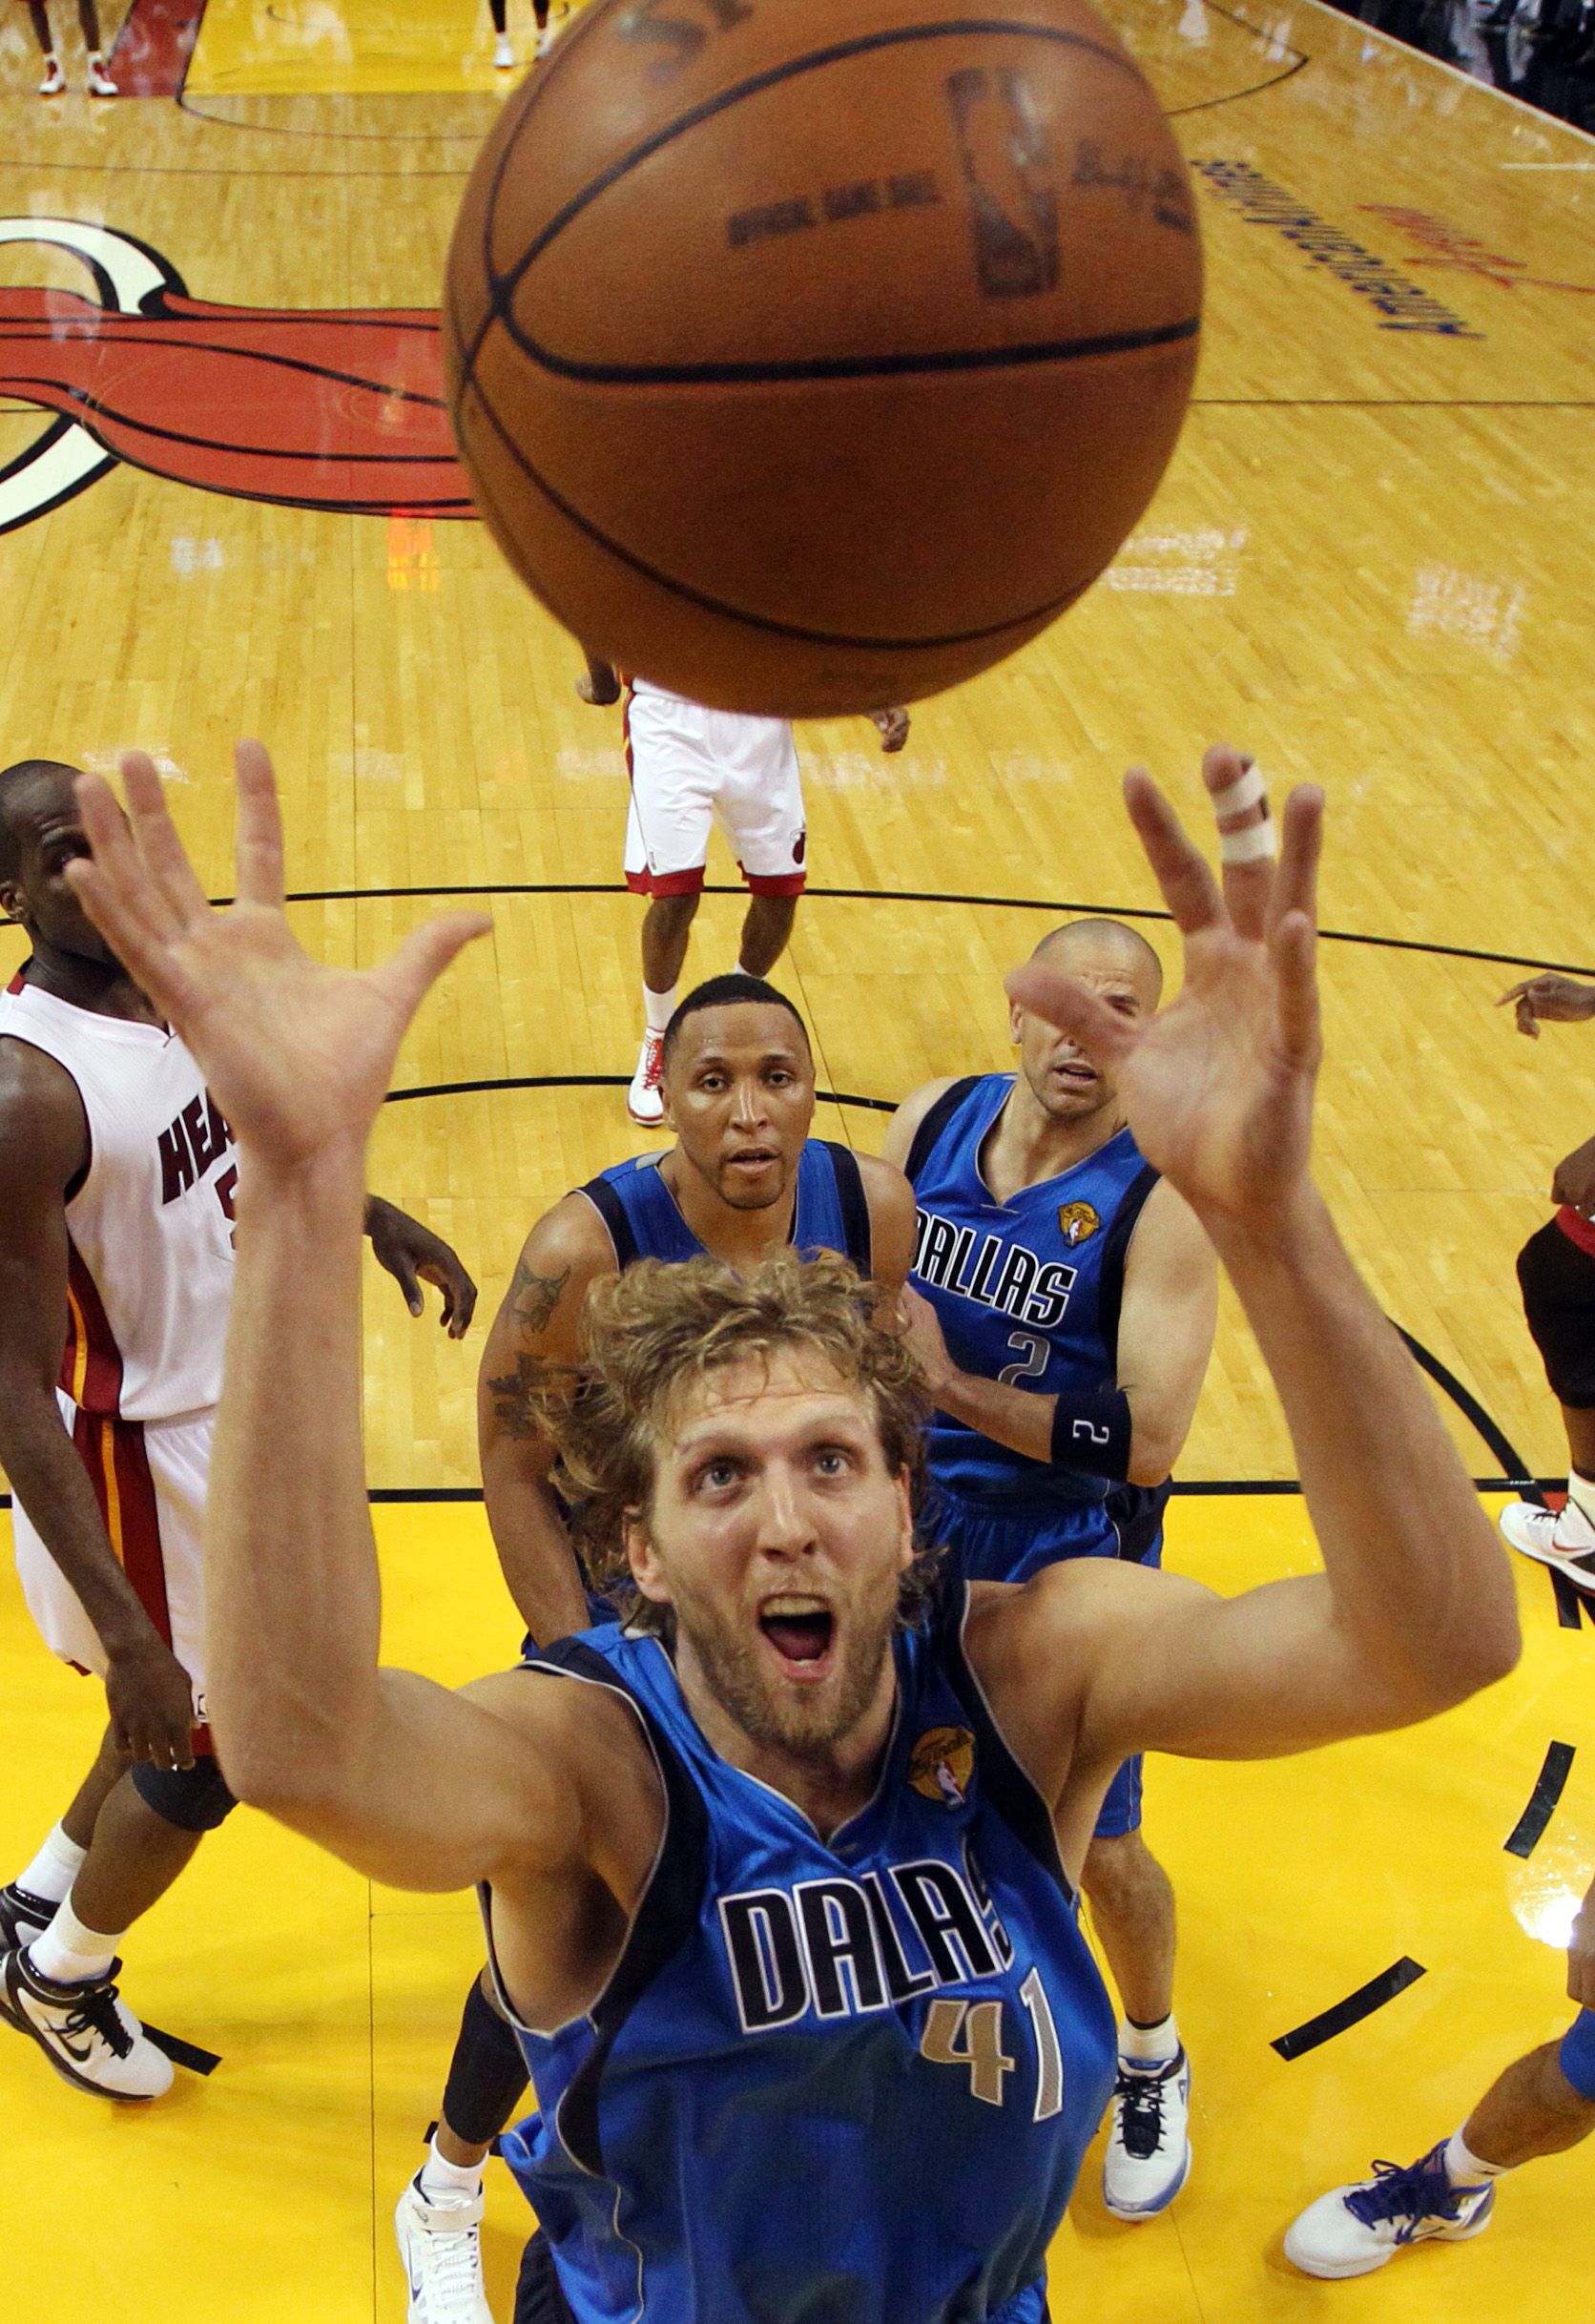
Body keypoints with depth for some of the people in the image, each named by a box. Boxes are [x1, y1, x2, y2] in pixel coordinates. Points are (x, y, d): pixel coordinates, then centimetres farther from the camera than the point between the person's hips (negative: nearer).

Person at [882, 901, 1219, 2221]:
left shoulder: (1163, 1200, -22)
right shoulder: (935, 1118, -7)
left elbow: (1146, 1441, -28)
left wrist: (956, 1387, -29)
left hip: (1063, 1569, -4)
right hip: (914, 1530, 4)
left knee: (1103, 1853, 10)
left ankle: (1153, 2063, 40)